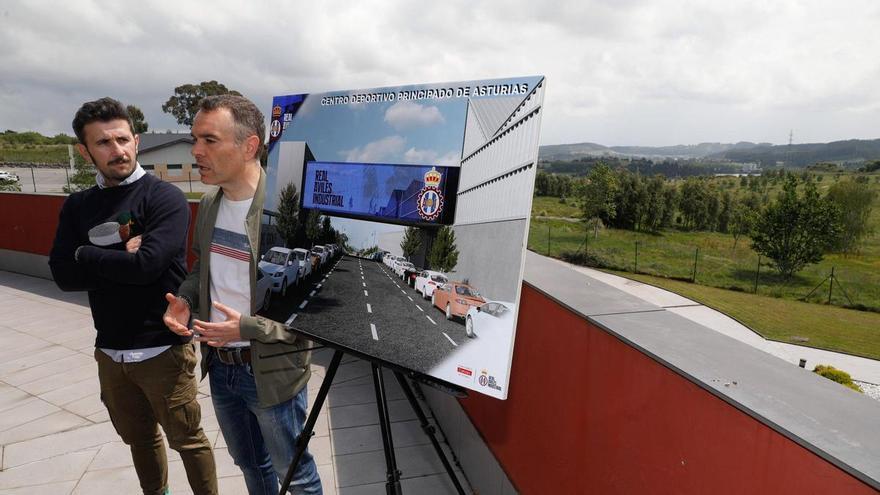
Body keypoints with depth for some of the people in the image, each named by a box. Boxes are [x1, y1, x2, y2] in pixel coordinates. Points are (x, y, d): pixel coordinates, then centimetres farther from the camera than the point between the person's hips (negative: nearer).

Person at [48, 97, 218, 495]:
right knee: (139, 439, 22)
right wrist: (121, 259, -15)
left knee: (187, 440, 8)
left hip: (163, 350, -5)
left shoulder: (165, 198, -12)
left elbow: (146, 266, -22)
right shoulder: (77, 206, 6)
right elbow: (64, 276, -3)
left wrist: (87, 254, -8)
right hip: (109, 352, 6)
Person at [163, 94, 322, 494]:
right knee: (250, 462, 28)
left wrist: (249, 328, -25)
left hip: (271, 371, -6)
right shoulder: (209, 204, 0)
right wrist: (184, 300, -3)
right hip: (220, 366, 7)